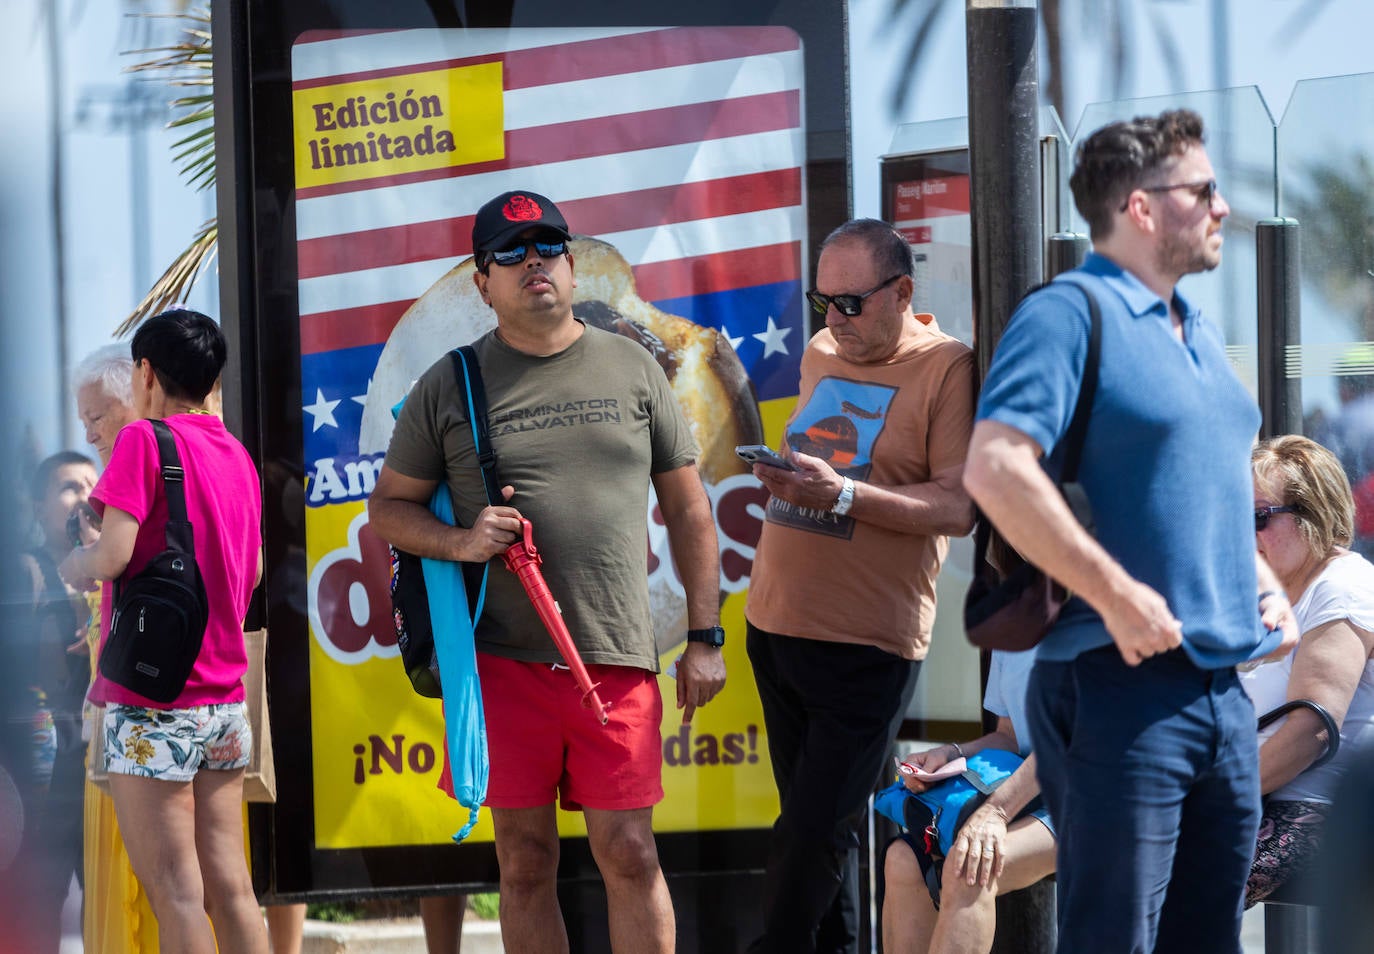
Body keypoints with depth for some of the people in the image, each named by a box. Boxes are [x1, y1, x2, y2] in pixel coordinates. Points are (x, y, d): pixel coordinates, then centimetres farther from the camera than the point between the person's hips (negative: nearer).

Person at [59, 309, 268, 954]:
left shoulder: (144, 440, -9)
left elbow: (113, 556, -17)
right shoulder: (236, 455, 12)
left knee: (173, 889, -6)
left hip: (152, 703, -7)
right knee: (227, 883, 7)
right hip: (225, 695, 7)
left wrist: (74, 566, 3)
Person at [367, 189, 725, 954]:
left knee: (628, 852, -3)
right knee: (526, 860, 4)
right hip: (501, 660, 0)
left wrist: (705, 638, 7)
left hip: (616, 659, 0)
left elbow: (687, 507, 12)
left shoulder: (633, 368, 10)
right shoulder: (450, 387, 7)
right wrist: (458, 541, -10)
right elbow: (388, 507, 12)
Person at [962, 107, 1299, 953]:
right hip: (1122, 685, -9)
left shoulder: (1199, 334, 18)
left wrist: (1263, 582, 12)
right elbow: (995, 469, -22)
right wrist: (1118, 596, -22)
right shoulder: (1070, 314, -9)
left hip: (1223, 689, 9)